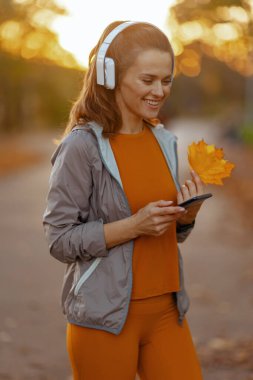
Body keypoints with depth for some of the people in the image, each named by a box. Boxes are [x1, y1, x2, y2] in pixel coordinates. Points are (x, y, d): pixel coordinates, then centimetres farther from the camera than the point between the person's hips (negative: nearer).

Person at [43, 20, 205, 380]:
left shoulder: (164, 141, 7)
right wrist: (133, 225, -22)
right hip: (105, 317, -5)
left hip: (166, 310, 6)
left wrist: (186, 216, -5)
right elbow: (60, 240, -13)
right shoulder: (82, 146, -12)